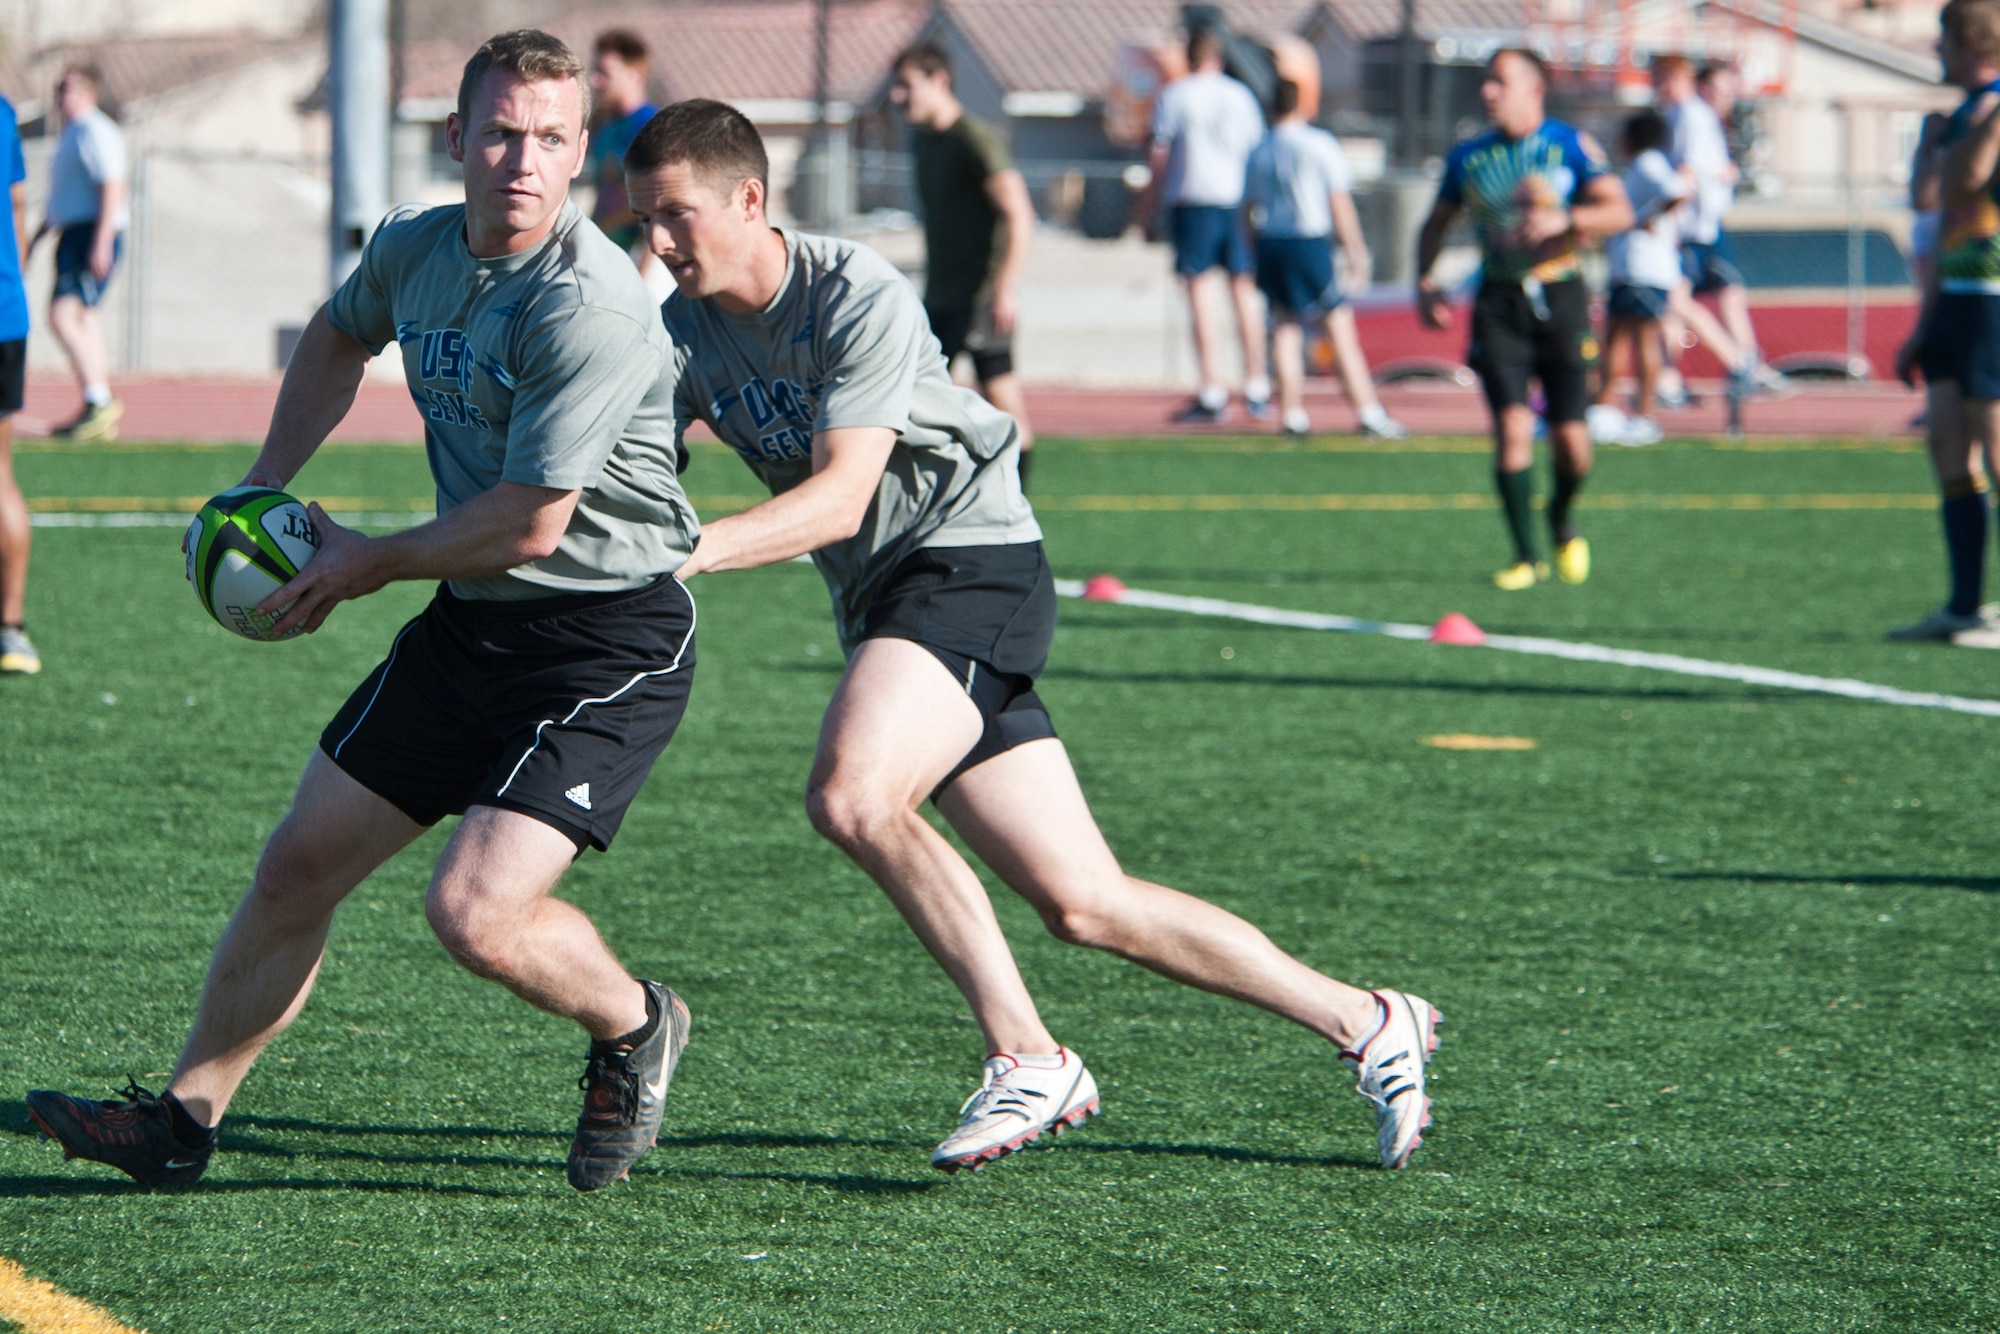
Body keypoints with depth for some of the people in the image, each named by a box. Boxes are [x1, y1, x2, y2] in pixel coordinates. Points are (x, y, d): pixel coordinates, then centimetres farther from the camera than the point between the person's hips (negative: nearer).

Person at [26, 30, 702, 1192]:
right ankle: (186, 1116, 23)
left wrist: (370, 563, -7)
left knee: (478, 912, -20)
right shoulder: (413, 249, 2)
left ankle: (635, 1028, 11)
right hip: (471, 622, 8)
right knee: (299, 865, 8)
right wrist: (265, 488, 20)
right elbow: (340, 337, 28)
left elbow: (530, 526, -22)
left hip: (609, 639, -8)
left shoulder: (589, 303, -24)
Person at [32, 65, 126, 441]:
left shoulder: (95, 132, -12)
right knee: (84, 323, 10)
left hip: (92, 237, -11)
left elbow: (112, 188, -20)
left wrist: (101, 243, -26)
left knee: (64, 315, -19)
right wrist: (36, 237, 29)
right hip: (73, 236, 11)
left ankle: (99, 401, -21)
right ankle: (97, 412, 12)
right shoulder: (72, 134, 20)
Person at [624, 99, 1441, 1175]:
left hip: (975, 564, -7)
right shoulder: (685, 330, 3)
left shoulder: (859, 297, -17)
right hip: (884, 607, 7)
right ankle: (1366, 1026, 15)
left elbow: (838, 498, -26)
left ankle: (1027, 1057, -19)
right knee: (1083, 906, 3)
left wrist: (693, 550, -37)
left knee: (849, 795, -31)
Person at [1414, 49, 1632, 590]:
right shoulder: (1468, 158, 7)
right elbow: (1436, 223, 19)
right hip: (1499, 302, 1)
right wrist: (1425, 280, 2)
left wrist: (1562, 220, -26)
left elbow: (1619, 212, -10)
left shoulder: (1570, 146, -2)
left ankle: (1562, 523, 30)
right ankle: (1525, 556, -5)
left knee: (1571, 440, -2)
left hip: (1560, 296, -1)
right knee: (1512, 427, -14)